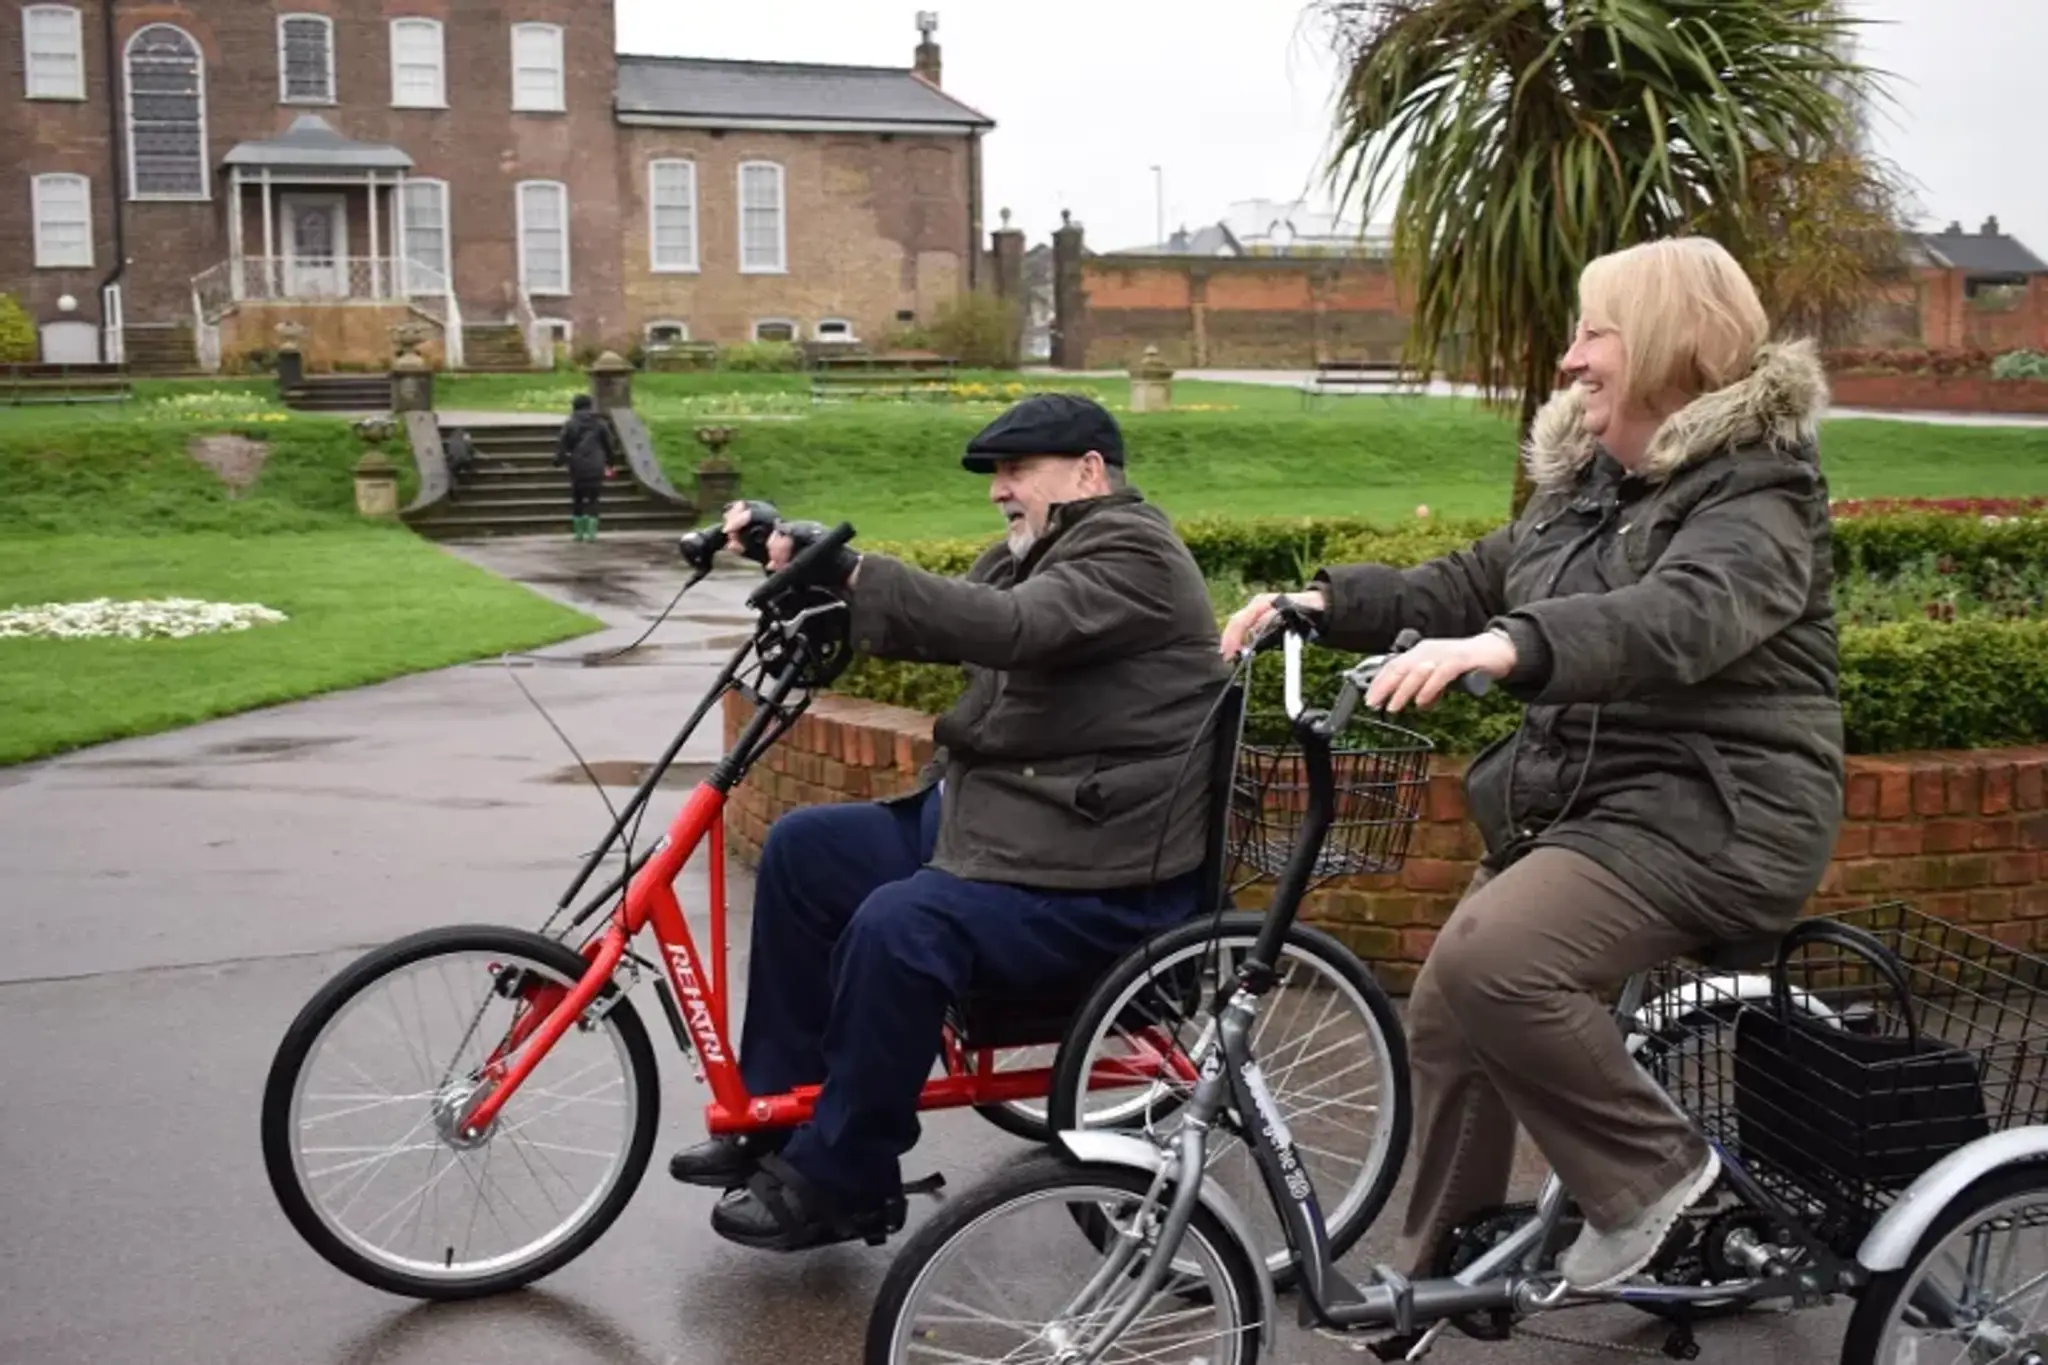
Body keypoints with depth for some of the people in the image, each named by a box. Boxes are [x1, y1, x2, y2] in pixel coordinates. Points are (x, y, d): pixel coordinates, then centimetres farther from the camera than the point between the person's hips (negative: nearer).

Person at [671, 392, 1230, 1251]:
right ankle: (781, 1109, 14)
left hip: (1100, 881, -11)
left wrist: (848, 571, -35)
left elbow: (1009, 628, -31)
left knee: (897, 926, -30)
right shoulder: (1030, 556, 16)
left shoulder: (1130, 554, -14)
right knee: (801, 851, 8)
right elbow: (924, 624, 5)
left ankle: (836, 1185, -12)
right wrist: (799, 557, -8)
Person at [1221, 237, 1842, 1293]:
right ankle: (1441, 1278, 24)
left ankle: (1652, 1168, -7)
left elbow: (1679, 616, -34)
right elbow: (1465, 586, 13)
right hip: (1582, 798, 9)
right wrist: (1324, 601, -3)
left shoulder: (1756, 494, -13)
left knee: (1488, 960, -28)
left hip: (1711, 811, -9)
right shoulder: (1586, 484, 13)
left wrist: (1506, 647, -50)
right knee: (1445, 1013, 7)